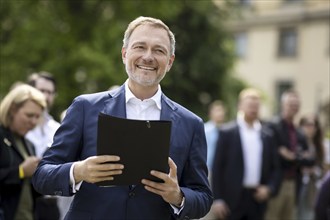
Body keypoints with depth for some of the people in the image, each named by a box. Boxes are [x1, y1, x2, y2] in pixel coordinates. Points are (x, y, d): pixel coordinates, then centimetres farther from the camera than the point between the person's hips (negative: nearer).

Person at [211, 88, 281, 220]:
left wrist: (269, 188, -4)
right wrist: (217, 199, -9)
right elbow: (217, 167, -4)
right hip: (232, 198, -4)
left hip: (257, 198, 4)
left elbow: (275, 168, 14)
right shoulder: (227, 132, -2)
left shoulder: (267, 135, 9)